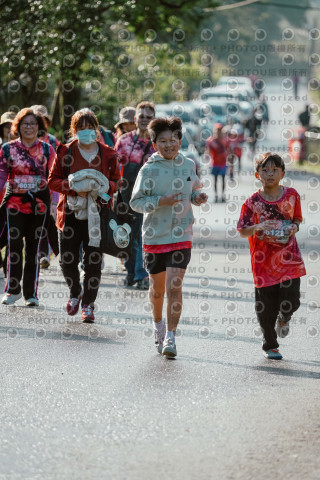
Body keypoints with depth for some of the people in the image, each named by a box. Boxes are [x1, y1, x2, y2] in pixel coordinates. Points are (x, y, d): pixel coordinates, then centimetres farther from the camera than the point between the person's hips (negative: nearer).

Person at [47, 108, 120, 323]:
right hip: (71, 212, 0)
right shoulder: (65, 152, 3)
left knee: (94, 262, -1)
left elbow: (116, 182, 9)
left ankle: (88, 304, 12)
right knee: (67, 260, -1)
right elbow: (53, 180, 3)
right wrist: (74, 188, -14)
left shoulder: (108, 154, 5)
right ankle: (75, 293, 29)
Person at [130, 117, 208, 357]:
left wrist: (197, 197, 0)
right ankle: (158, 324, 41)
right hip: (155, 236, -1)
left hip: (181, 236, 1)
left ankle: (171, 337, -8)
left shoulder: (188, 165, 4)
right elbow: (136, 202, -6)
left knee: (174, 285, -12)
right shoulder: (149, 170, -7)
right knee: (158, 287, 13)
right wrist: (160, 202, -21)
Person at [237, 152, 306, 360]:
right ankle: (270, 346, 24)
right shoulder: (253, 201, -5)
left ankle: (283, 319, 33)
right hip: (263, 260, -1)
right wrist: (257, 227, -23)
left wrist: (294, 227, -6)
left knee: (291, 300, -6)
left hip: (289, 258, 1)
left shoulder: (291, 195, 1)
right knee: (266, 307, 3)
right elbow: (243, 231, -3)